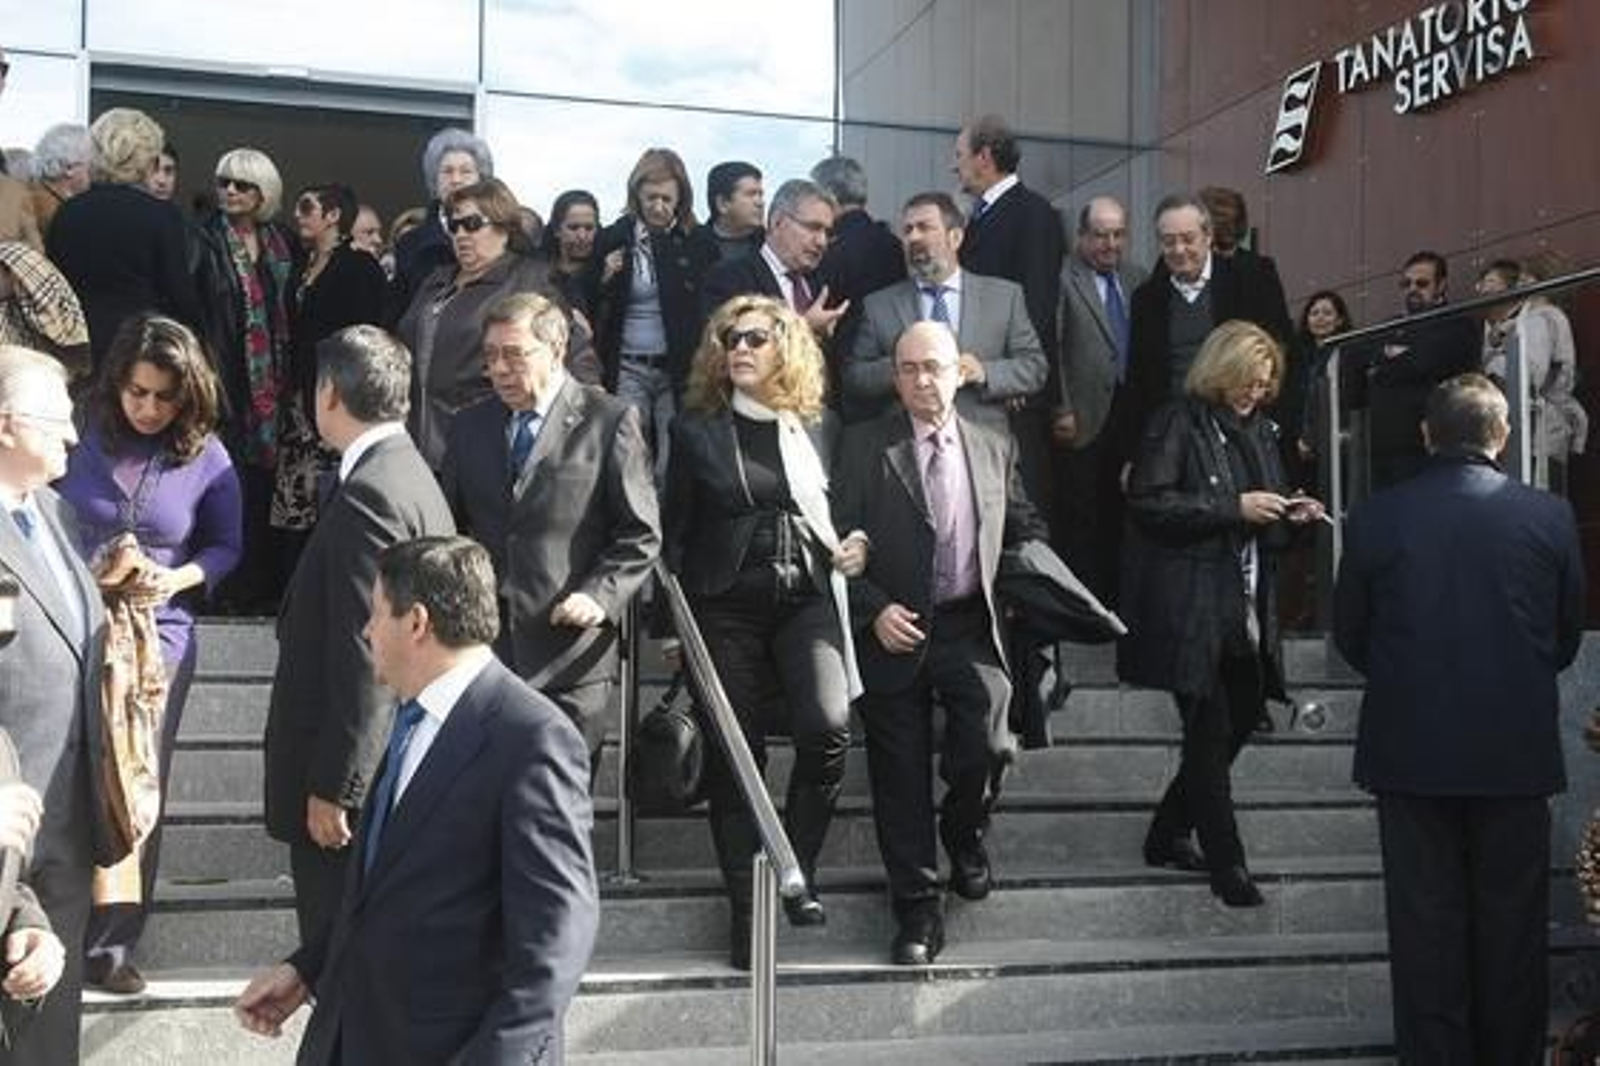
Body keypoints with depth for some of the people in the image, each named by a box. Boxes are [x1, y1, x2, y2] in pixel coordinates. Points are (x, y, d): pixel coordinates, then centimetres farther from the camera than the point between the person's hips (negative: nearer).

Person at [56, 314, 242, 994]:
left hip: (157, 636, 0)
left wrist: (179, 578, -14)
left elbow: (226, 546, 5)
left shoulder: (206, 459, -4)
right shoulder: (82, 438, -4)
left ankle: (112, 944, 18)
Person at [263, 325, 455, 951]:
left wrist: (334, 787, -19)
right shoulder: (411, 476, 12)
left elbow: (368, 654, -23)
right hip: (387, 773, 10)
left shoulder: (370, 494, -19)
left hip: (351, 781, -10)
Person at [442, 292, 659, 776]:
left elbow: (641, 533, -1)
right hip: (481, 649, 4)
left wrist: (602, 596, -15)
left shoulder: (609, 421, -1)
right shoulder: (469, 426, 14)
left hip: (570, 656, -4)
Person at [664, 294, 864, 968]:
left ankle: (797, 868, 1)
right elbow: (674, 534, 7)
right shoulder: (696, 430, 5)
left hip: (806, 598, 1)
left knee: (827, 727, -21)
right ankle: (745, 907, 14)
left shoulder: (820, 427, 9)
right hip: (726, 608, 0)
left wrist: (851, 549, -1)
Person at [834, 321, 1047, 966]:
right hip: (895, 632, -1)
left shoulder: (995, 447, 11)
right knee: (902, 780, 3)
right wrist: (874, 609, -13)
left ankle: (964, 829, 16)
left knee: (986, 744, -18)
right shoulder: (864, 446, 1)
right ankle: (918, 908, 17)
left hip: (970, 628, 2)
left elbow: (1023, 531, 20)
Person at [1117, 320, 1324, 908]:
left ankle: (1167, 836, 26)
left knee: (1242, 716, 11)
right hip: (1189, 608, -8)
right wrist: (1233, 508, -18)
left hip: (1245, 608, 8)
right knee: (1210, 731, -3)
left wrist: (1290, 515, 2)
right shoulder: (1176, 423, -7)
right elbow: (1147, 502, -16)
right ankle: (1226, 863, 6)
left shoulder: (1260, 430, 15)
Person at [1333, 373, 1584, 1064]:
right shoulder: (1550, 517, -7)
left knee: (1426, 923, 9)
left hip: (1410, 749, 0)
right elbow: (1567, 639, 5)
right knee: (1511, 923, 13)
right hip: (1518, 750, 1)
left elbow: (1350, 637, 2)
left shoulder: (1375, 519, -8)